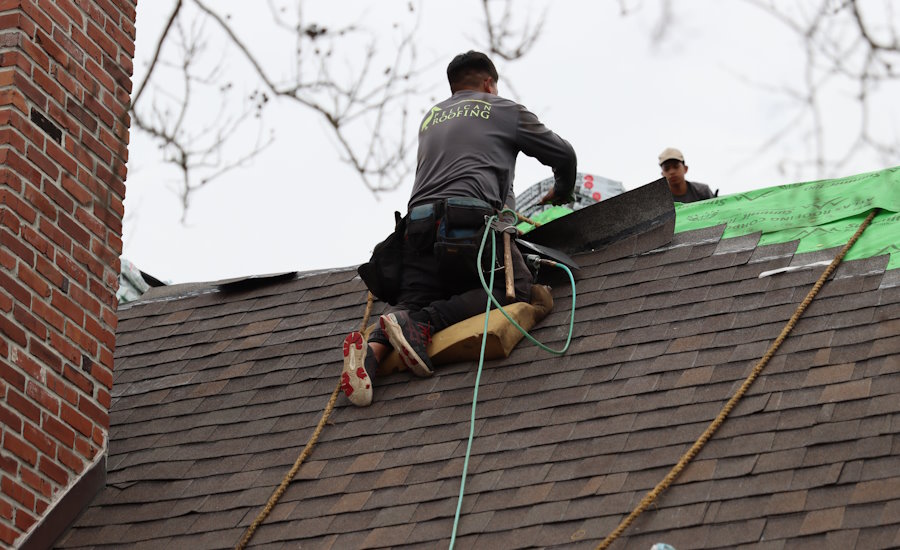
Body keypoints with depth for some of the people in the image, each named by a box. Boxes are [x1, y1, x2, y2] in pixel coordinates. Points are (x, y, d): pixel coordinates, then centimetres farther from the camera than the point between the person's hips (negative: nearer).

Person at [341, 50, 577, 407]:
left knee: (413, 303, 6)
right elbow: (563, 155, 26)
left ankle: (373, 348, -27)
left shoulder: (430, 118, 32)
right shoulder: (505, 111, 19)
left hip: (418, 223, 5)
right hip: (472, 219, -5)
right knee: (515, 291, -1)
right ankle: (423, 324, -20)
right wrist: (562, 193, 49)